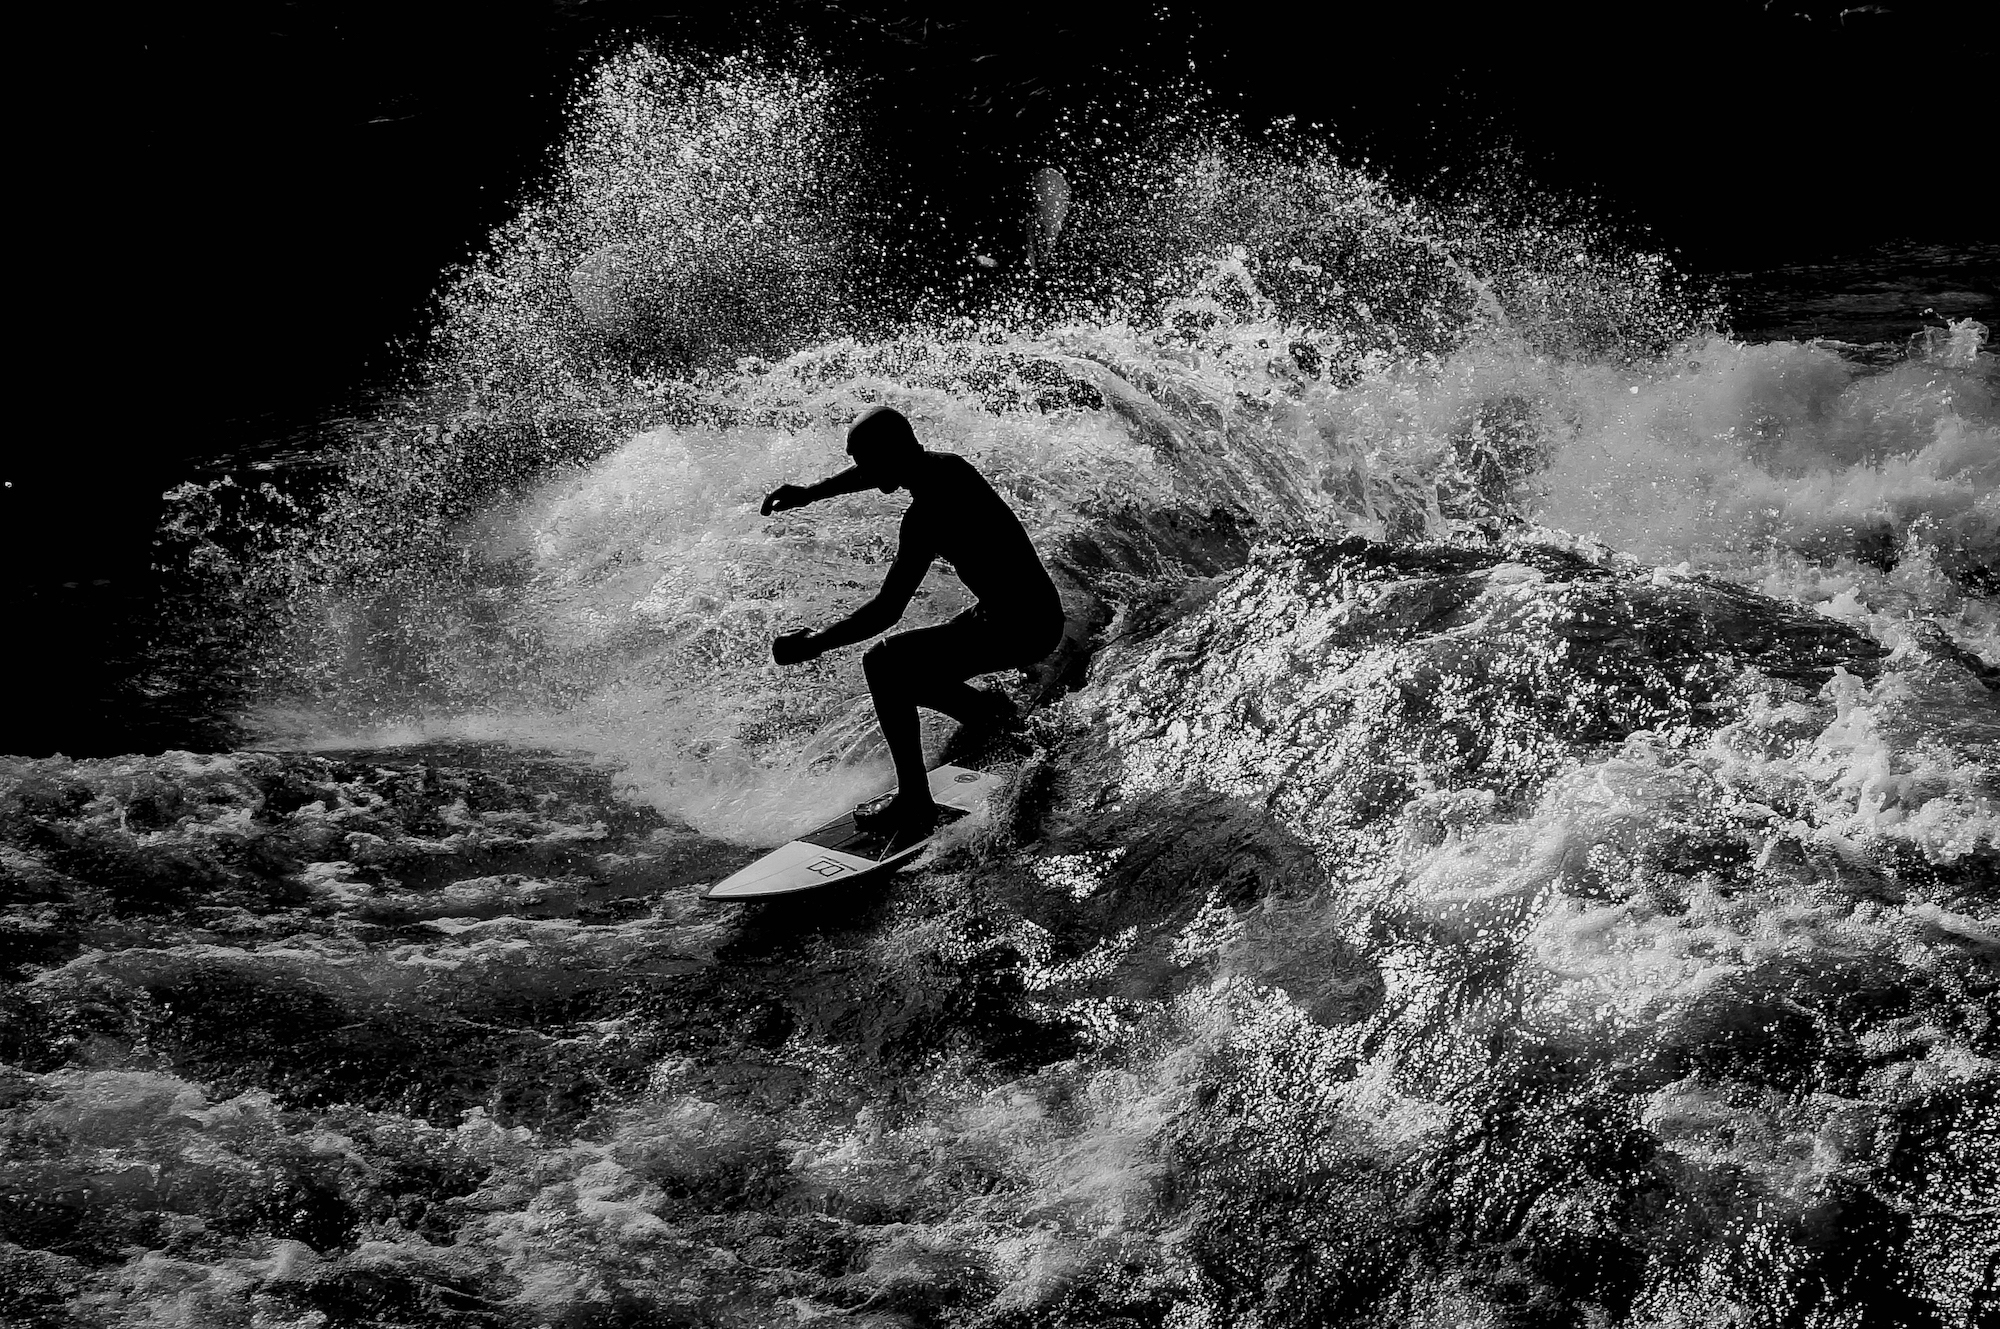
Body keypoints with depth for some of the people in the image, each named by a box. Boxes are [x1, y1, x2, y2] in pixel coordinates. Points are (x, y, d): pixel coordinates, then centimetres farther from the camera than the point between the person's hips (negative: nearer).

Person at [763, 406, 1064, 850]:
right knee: (905, 675, 19)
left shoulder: (927, 514, -24)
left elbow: (887, 611, -26)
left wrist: (812, 645, -19)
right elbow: (881, 468, 26)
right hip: (1041, 612, 10)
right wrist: (810, 493, 25)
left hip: (1017, 629, -10)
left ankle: (915, 804, -14)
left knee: (884, 664, -15)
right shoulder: (946, 466, 3)